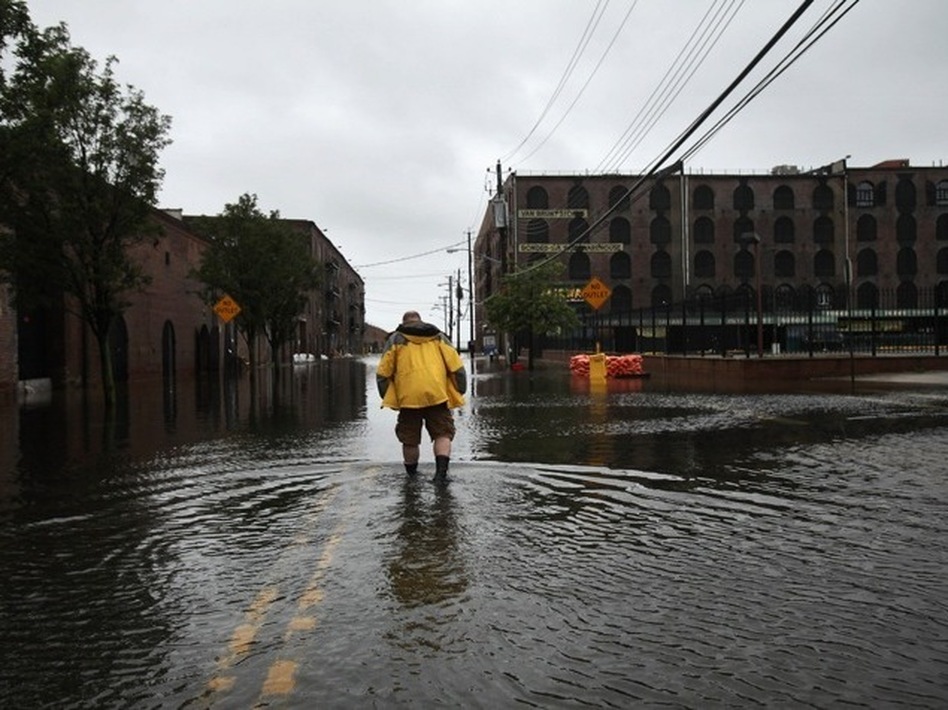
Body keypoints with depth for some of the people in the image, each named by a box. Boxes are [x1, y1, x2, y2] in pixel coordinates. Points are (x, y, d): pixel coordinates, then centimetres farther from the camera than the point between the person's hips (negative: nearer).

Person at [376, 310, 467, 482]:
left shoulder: (395, 340, 16)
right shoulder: (439, 337, 18)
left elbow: (383, 372, 8)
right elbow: (457, 367, 8)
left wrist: (387, 397, 17)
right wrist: (459, 392, 14)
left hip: (408, 396, 0)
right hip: (437, 394, 0)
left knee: (410, 439, 11)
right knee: (442, 433, 5)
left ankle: (412, 474, 22)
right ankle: (441, 471, -13)